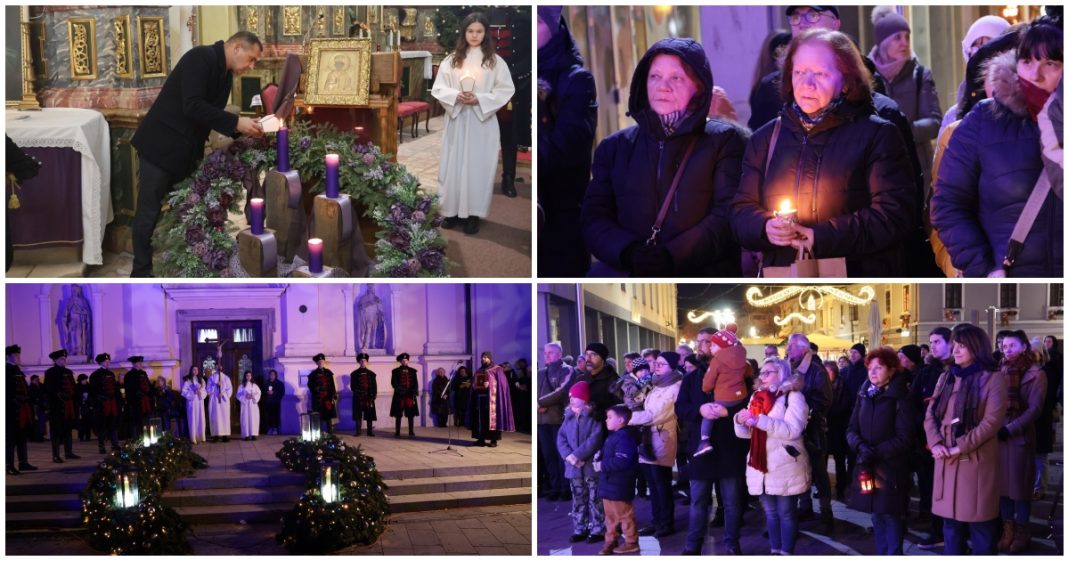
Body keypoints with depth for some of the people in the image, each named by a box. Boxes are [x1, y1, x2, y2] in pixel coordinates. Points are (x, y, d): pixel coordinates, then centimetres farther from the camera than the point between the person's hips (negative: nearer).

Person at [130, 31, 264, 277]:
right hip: (161, 145, -9)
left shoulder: (225, 74, 9)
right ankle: (141, 273, 7)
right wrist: (235, 122, -27)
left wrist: (241, 128, -2)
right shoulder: (200, 57, -18)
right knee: (149, 212, -2)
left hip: (186, 151, 9)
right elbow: (192, 107, -28)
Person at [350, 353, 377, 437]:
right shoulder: (354, 374, 6)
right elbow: (353, 386, 2)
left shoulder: (371, 374, 8)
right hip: (358, 398, -1)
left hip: (369, 398, 1)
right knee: (358, 415, 0)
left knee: (370, 416, 0)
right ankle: (358, 431, 5)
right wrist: (358, 392, -12)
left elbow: (374, 386, 5)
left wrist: (372, 397, -5)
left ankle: (370, 431, 4)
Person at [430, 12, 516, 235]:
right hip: (456, 121, 2)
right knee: (453, 165, 5)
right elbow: (437, 88, 4)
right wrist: (455, 96, -16)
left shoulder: (495, 61, 0)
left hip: (482, 122, -2)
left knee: (478, 166, 1)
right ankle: (453, 211, 14)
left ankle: (473, 213, 7)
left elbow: (506, 90, -3)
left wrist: (480, 99, -15)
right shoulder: (451, 60, 5)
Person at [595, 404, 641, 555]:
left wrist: (602, 466, -23)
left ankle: (631, 543, 11)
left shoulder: (624, 439, -21)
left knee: (624, 515, 1)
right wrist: (599, 457, 4)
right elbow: (606, 454, 26)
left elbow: (621, 462, -31)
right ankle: (610, 541, 25)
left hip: (619, 487, -10)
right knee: (610, 515, 16)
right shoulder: (612, 437, 13)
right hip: (608, 485, 10)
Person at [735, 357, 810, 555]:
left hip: (785, 468, -6)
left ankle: (787, 552, 9)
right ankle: (775, 550, 22)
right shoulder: (757, 397, 13)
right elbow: (746, 432, 13)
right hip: (761, 467, 6)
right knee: (770, 512, 13)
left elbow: (792, 430, -21)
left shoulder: (793, 396, -7)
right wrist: (740, 420, -11)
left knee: (786, 513, 2)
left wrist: (759, 420, -26)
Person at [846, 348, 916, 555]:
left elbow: (904, 438, -12)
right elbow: (852, 429, 7)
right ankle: (881, 553, 22)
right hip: (868, 467, 5)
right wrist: (860, 446, -14)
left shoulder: (900, 398, -8)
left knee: (891, 516, -3)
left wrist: (877, 452, -20)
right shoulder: (864, 395, 7)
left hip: (892, 469, -5)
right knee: (877, 516, 12)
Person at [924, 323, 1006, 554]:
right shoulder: (946, 377, 13)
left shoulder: (992, 378, -4)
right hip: (946, 462, 5)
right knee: (951, 522, 11)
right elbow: (930, 414, 9)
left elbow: (992, 421, -13)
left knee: (980, 526, 0)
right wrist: (935, 443, -9)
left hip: (976, 461, -5)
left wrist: (960, 448, -16)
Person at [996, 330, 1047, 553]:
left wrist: (1010, 428, -17)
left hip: (1020, 435, -4)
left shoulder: (1035, 374, -3)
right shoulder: (1001, 371, 11)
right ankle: (1007, 529, 12)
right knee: (1003, 483, 6)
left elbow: (1035, 408, -10)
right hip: (997, 434, 4)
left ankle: (1021, 532, 9)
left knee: (1020, 484, 1)